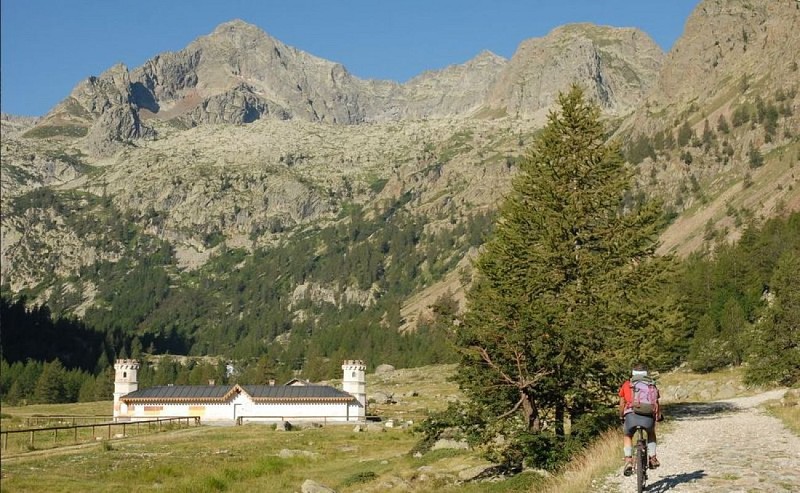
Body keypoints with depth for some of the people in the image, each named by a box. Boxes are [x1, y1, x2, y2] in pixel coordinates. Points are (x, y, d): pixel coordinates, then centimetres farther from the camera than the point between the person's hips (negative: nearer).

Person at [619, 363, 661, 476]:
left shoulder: (627, 385, 22)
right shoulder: (652, 385, 24)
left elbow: (622, 404, 27)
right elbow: (657, 403, 29)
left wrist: (621, 417, 45)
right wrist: (659, 415, 49)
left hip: (631, 415, -1)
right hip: (648, 417, 1)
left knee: (627, 436, 27)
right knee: (651, 433, 35)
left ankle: (628, 460, 8)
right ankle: (653, 458, 23)